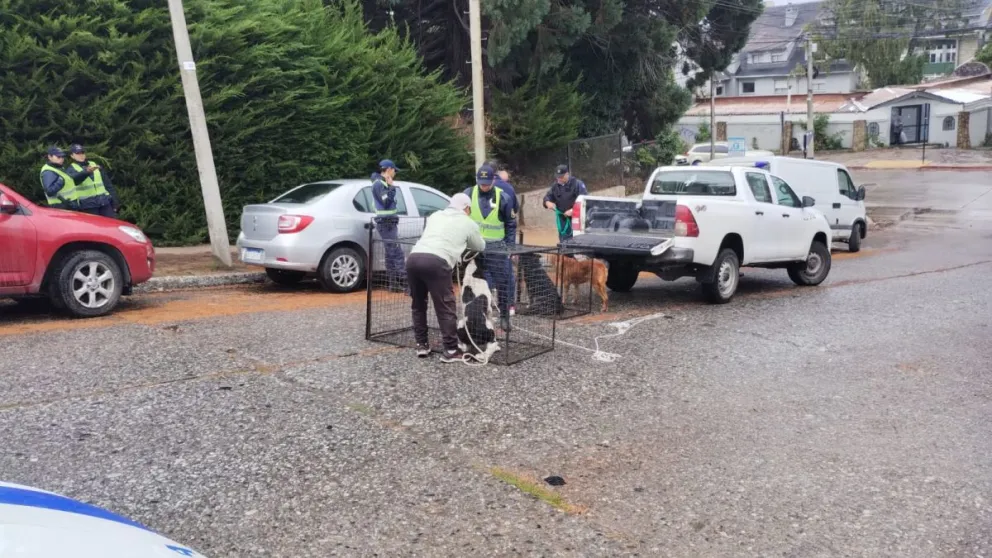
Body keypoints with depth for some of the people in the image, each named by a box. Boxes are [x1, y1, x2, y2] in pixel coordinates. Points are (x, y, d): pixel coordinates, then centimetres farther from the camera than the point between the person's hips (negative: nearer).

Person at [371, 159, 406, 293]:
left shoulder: (384, 183, 19)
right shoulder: (379, 184, -11)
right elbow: (386, 202, -21)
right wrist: (391, 187, -16)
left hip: (389, 222, 11)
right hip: (386, 223, -11)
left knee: (391, 253, 11)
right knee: (397, 252, -15)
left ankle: (393, 283, 15)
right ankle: (398, 283, -18)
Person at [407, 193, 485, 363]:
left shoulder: (435, 216, 30)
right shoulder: (468, 223, 19)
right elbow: (480, 247, 34)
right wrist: (463, 243, 52)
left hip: (414, 257, 5)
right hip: (436, 262, -5)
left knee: (418, 304, 20)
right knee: (446, 308, 2)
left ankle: (421, 345, 26)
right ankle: (451, 350, 3)